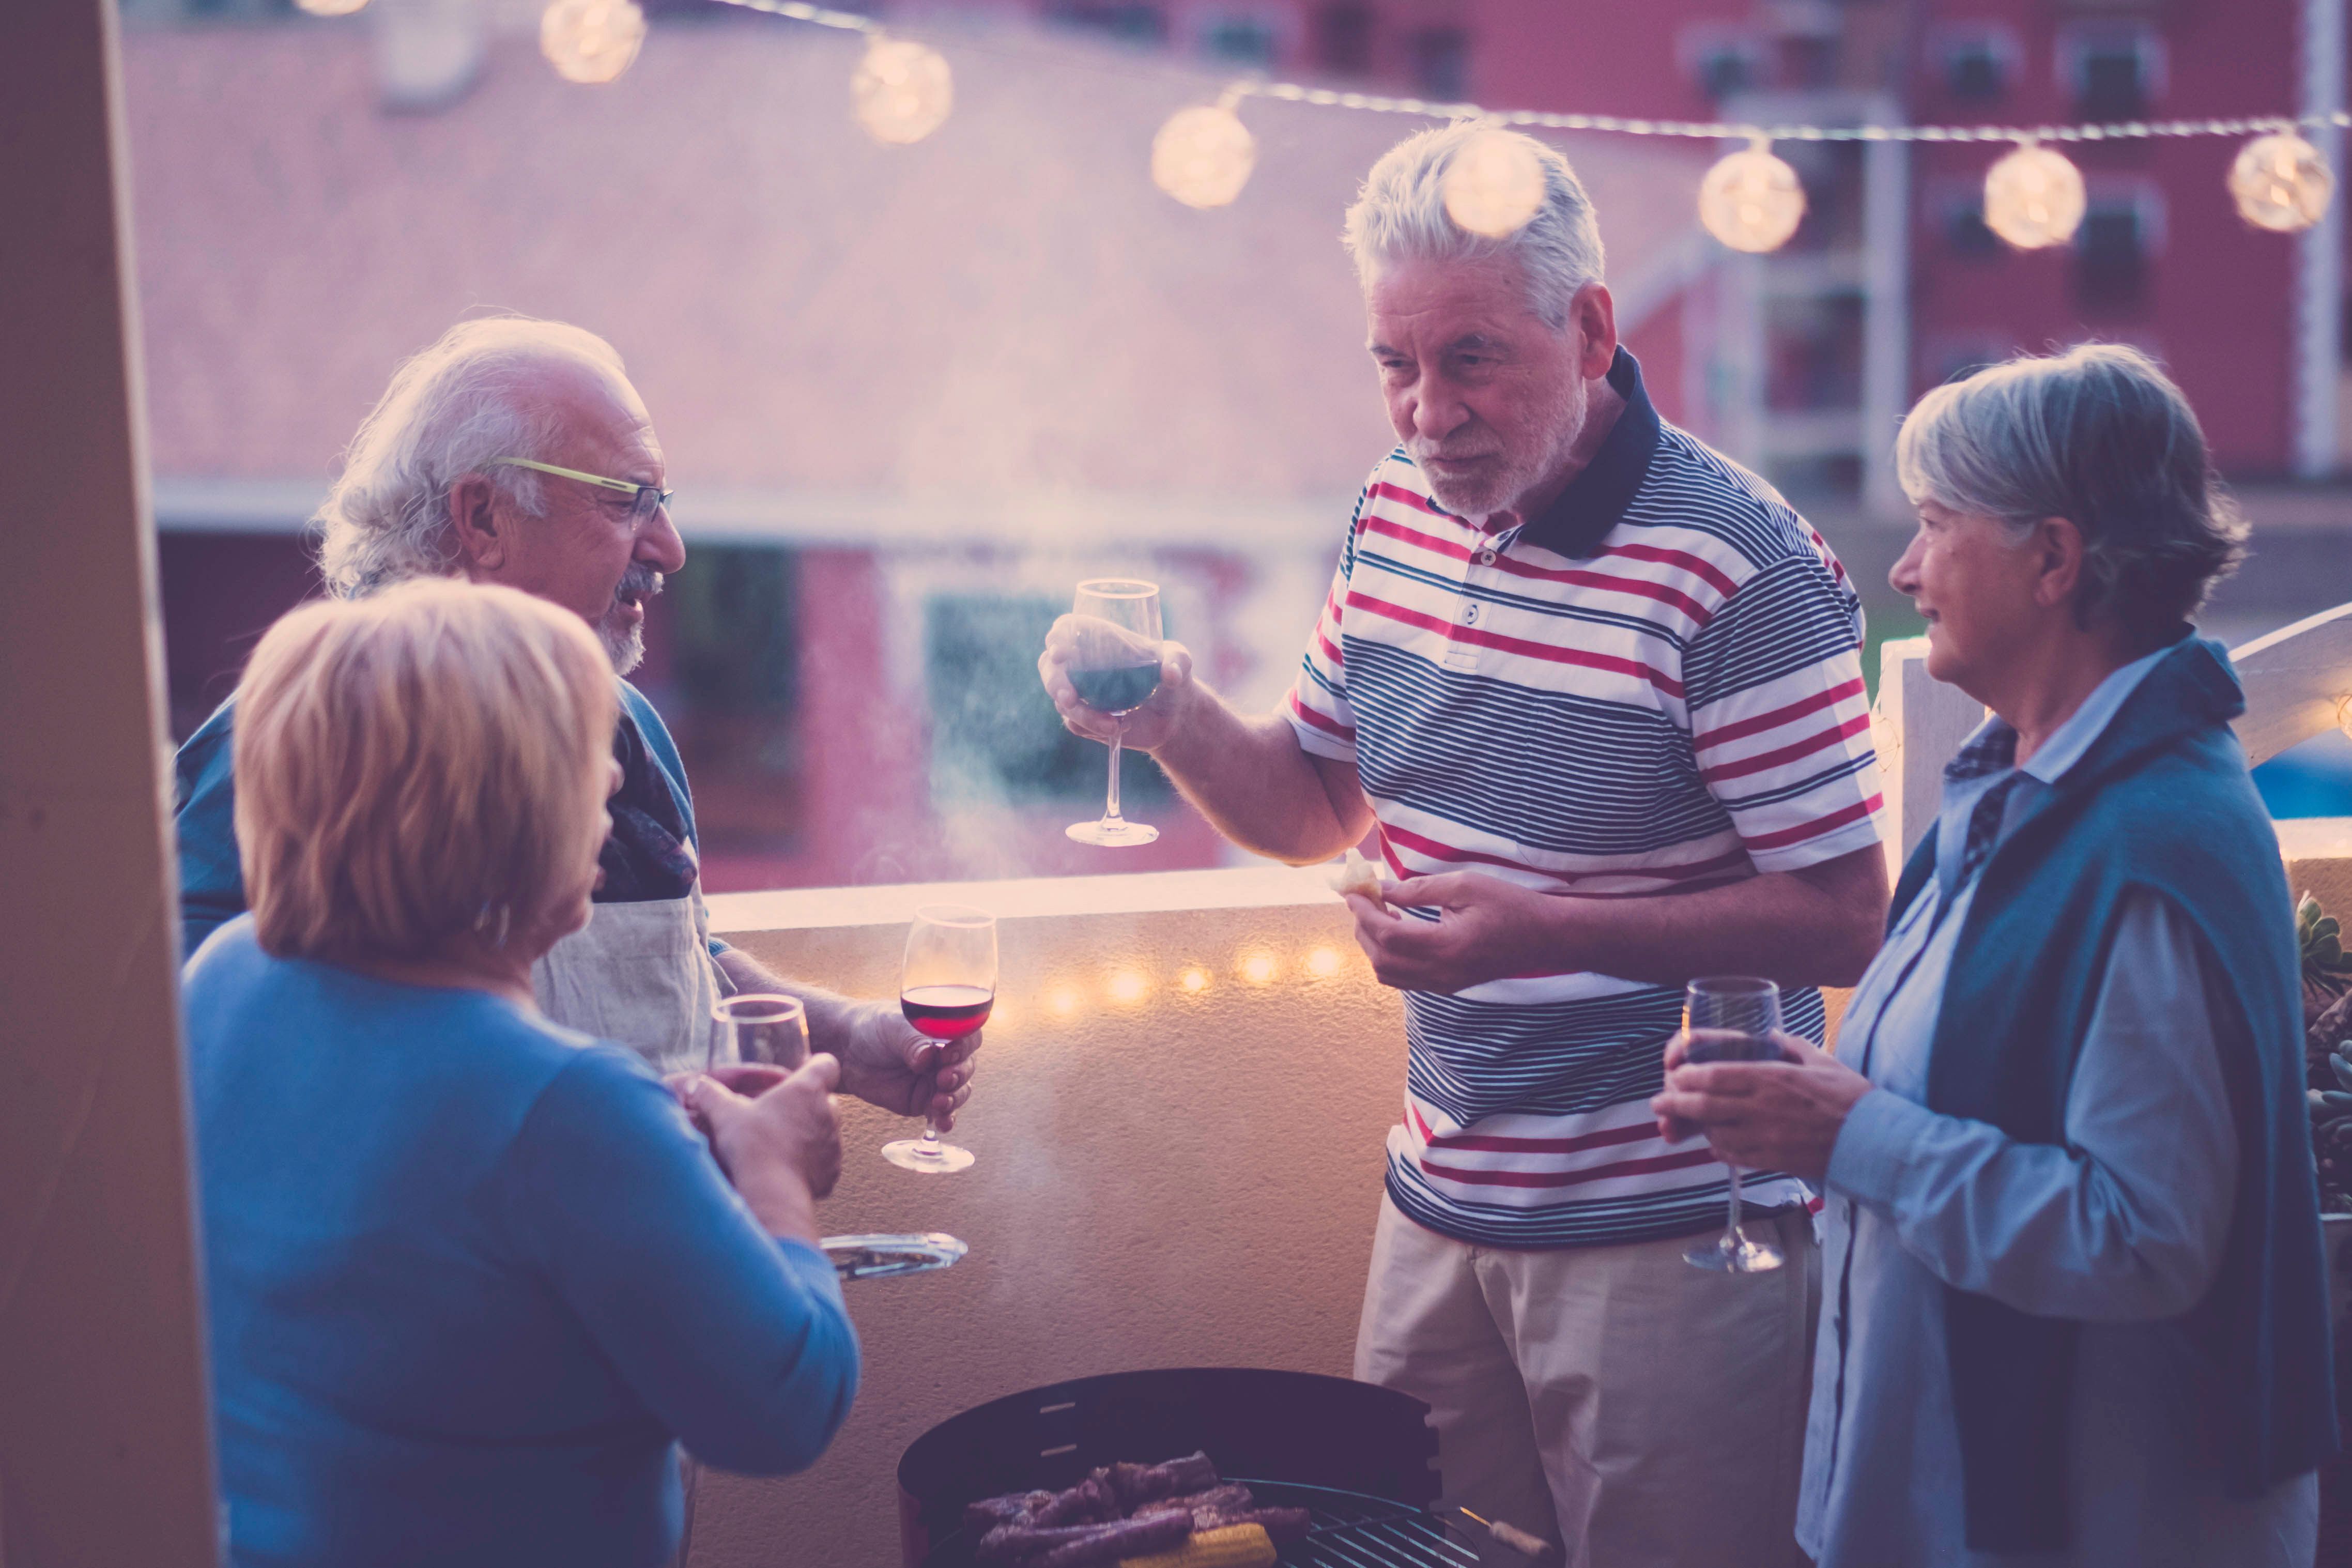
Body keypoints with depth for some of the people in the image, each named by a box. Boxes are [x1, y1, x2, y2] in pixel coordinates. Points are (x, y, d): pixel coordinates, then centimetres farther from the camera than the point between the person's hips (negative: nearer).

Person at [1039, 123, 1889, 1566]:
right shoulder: (1397, 515, 3)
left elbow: (1848, 923, -17)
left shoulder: (1739, 571, -18)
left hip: (1665, 1240, -6)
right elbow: (1320, 808, 13)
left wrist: (1548, 931, -26)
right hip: (1440, 1207, 7)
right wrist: (1180, 723, -7)